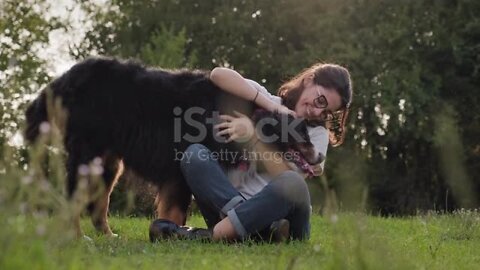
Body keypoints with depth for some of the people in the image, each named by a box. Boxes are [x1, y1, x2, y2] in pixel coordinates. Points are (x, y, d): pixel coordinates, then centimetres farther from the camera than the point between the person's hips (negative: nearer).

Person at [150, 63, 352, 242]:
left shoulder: (317, 133, 10)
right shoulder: (261, 99, 10)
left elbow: (287, 179, -7)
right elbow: (218, 74, -10)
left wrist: (253, 137, -16)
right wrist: (271, 106, -10)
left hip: (279, 214, -1)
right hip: (229, 206, 1)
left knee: (292, 184, -35)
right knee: (194, 154, -22)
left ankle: (214, 234, -33)